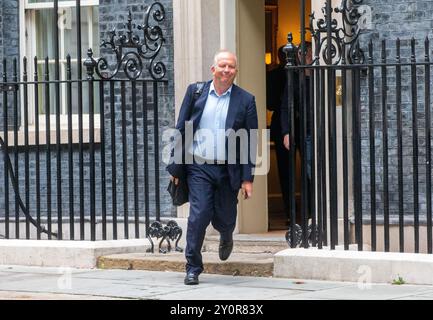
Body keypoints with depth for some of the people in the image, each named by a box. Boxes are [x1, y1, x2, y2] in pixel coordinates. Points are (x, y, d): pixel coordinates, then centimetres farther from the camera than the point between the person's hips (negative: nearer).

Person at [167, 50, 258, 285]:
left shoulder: (245, 100, 1)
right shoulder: (195, 91, 3)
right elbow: (181, 129, 6)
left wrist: (248, 178, -3)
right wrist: (175, 167, 3)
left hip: (229, 170, 1)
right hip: (199, 167, -1)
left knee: (225, 219, 9)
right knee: (198, 215, -10)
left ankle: (226, 238, 46)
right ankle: (193, 268, 0)